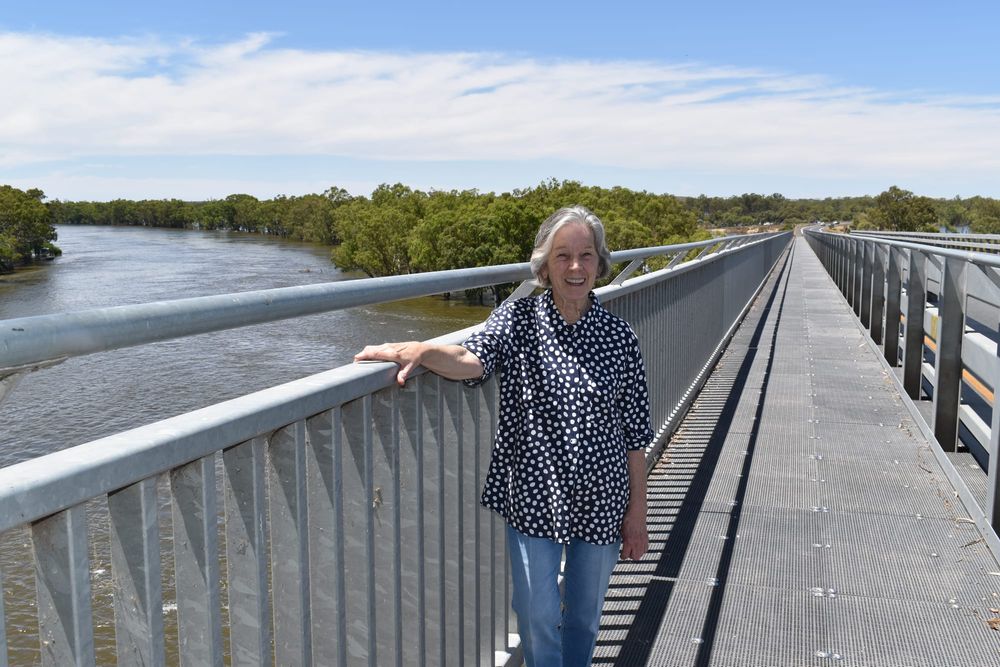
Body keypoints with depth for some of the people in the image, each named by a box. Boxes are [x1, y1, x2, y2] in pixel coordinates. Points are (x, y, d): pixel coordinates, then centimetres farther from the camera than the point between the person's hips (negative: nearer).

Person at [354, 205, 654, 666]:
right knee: (537, 615, 4)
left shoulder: (618, 335, -2)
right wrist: (419, 350, -44)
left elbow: (634, 433, 1)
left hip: (600, 502, 2)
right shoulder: (519, 319, -4)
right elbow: (471, 361, -24)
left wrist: (637, 511, 1)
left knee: (584, 616, 18)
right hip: (533, 495, -1)